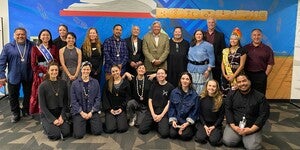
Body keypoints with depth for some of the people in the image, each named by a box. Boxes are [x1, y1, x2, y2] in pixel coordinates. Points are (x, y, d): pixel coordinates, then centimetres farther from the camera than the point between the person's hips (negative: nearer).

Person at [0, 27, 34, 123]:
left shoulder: (31, 46, 0)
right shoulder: (8, 47, -2)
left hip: (28, 76, 1)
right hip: (13, 77, 0)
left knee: (28, 95, 12)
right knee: (13, 96, 8)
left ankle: (26, 112, 31)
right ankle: (15, 114, 25)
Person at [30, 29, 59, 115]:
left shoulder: (54, 48, 11)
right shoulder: (35, 48, 6)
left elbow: (57, 61, 5)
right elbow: (33, 64, 0)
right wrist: (42, 74, -10)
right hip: (40, 76, -1)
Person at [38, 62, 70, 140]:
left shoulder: (63, 83, 0)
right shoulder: (42, 86, -10)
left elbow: (65, 102, 4)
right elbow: (42, 106, -9)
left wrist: (62, 116, -8)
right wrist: (53, 119, -15)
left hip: (60, 114, 3)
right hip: (47, 115, -3)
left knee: (66, 132, -16)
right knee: (55, 135, -20)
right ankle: (46, 125, 11)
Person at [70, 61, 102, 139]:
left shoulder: (95, 82, 5)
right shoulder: (75, 83, 1)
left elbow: (98, 98, 2)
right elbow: (73, 101, -2)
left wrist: (91, 112, -7)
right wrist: (82, 112, -10)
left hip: (93, 111, 1)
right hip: (79, 112, -1)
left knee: (98, 131, -12)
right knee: (78, 134, -14)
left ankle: (89, 123, 20)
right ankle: (83, 124, 19)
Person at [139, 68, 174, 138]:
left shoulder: (170, 87, 0)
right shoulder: (154, 85, 11)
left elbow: (169, 103, -2)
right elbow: (150, 100, 8)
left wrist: (161, 115, -11)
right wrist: (153, 114, -6)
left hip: (163, 112, -3)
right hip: (152, 110, 3)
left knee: (164, 133, -23)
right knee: (142, 130, -14)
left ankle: (159, 124, 9)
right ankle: (153, 123, 14)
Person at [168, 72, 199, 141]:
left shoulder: (194, 94, -6)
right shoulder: (174, 92, -1)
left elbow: (195, 111, -4)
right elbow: (171, 107, 2)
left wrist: (187, 123, -13)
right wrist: (173, 120, -9)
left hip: (188, 121, -1)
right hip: (176, 119, 2)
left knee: (185, 135, -22)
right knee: (172, 134, -19)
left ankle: (190, 129, 11)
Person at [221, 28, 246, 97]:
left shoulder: (242, 50, -2)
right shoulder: (225, 51, 11)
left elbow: (241, 65, -6)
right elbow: (223, 63, 9)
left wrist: (233, 76, -11)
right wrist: (224, 74, -5)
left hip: (237, 75, -4)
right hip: (226, 76, 4)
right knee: (225, 93, 4)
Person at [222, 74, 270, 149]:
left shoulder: (260, 96, -4)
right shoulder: (232, 95, 3)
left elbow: (263, 115, -7)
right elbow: (228, 110, -1)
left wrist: (251, 129, -15)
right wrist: (233, 126, -12)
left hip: (253, 127, -1)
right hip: (235, 125, 2)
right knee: (227, 141, -17)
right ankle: (240, 137, 14)